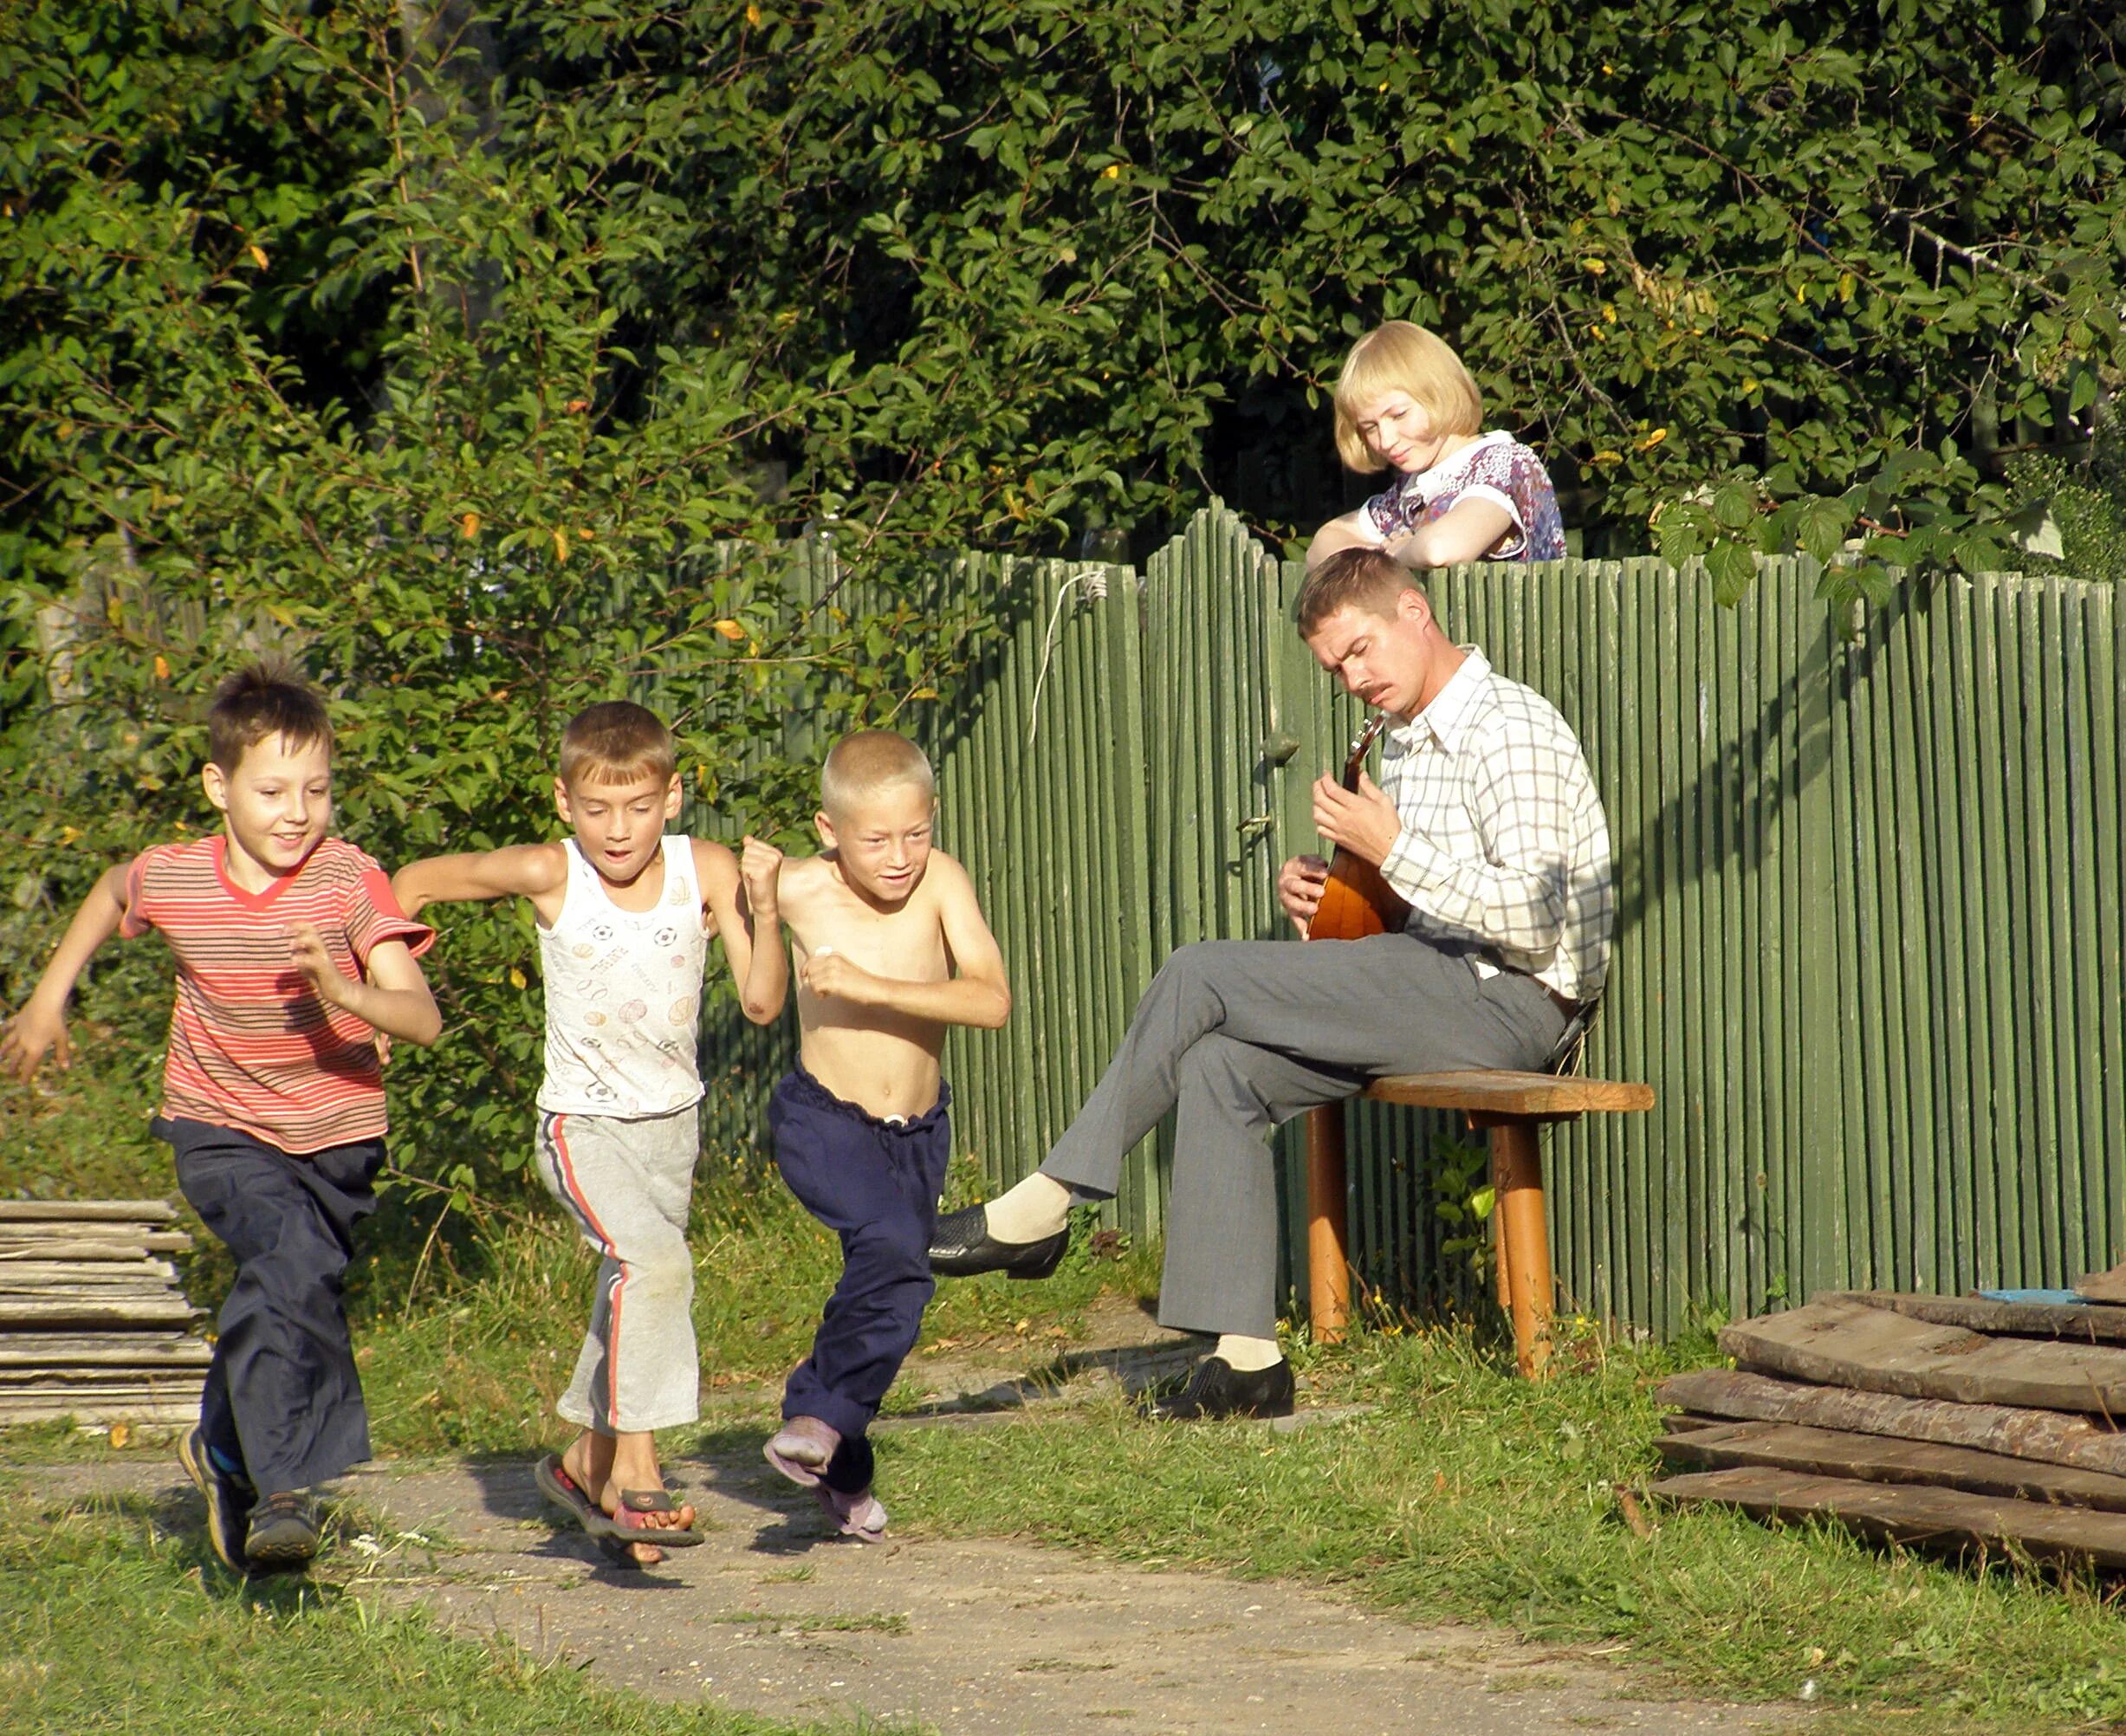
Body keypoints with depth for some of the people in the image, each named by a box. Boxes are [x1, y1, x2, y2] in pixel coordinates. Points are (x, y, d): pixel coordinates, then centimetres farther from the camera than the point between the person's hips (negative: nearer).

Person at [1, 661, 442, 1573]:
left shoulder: (350, 882, -19)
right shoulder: (169, 879, -13)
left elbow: (421, 1017, -26)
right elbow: (110, 894, 14)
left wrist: (347, 994, -44)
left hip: (337, 1134, 1)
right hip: (222, 1127, -1)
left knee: (278, 1293, 7)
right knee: (293, 1259, -25)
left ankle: (227, 1448, 37)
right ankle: (286, 1483, -21)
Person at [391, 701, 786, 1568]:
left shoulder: (707, 872, -10)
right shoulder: (548, 875, -16)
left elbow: (762, 1003, -12)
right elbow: (415, 884, -3)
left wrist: (763, 908, -25)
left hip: (672, 1125, 4)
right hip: (584, 1127, -4)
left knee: (632, 1299, 19)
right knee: (655, 1264, -27)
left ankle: (588, 1462, 40)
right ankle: (633, 1471, -25)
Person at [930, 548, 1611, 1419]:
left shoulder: (1510, 729, -12)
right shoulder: (1409, 742, 19)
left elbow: (1531, 919, -22)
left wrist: (1392, 849, -21)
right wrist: (1314, 891, 6)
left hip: (1505, 997, -10)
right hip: (1447, 994, 10)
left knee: (1199, 978, -14)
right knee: (1218, 1067, -8)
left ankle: (1040, 1208, -4)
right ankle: (1246, 1357, -11)